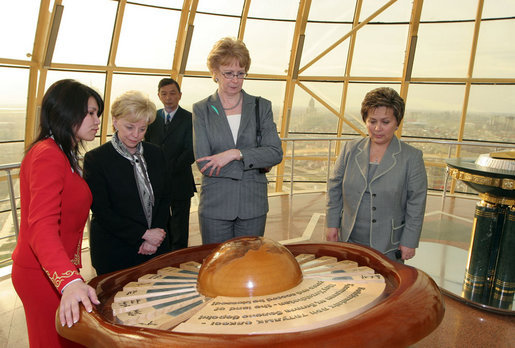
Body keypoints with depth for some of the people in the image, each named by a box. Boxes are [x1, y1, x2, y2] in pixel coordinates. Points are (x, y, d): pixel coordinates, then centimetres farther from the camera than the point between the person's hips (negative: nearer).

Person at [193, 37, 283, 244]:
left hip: (253, 205, 1)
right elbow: (204, 163, -9)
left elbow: (276, 153, -5)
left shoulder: (261, 107, 4)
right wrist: (255, 163, -12)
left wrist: (236, 154, -18)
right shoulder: (201, 110, 0)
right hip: (215, 206, -1)